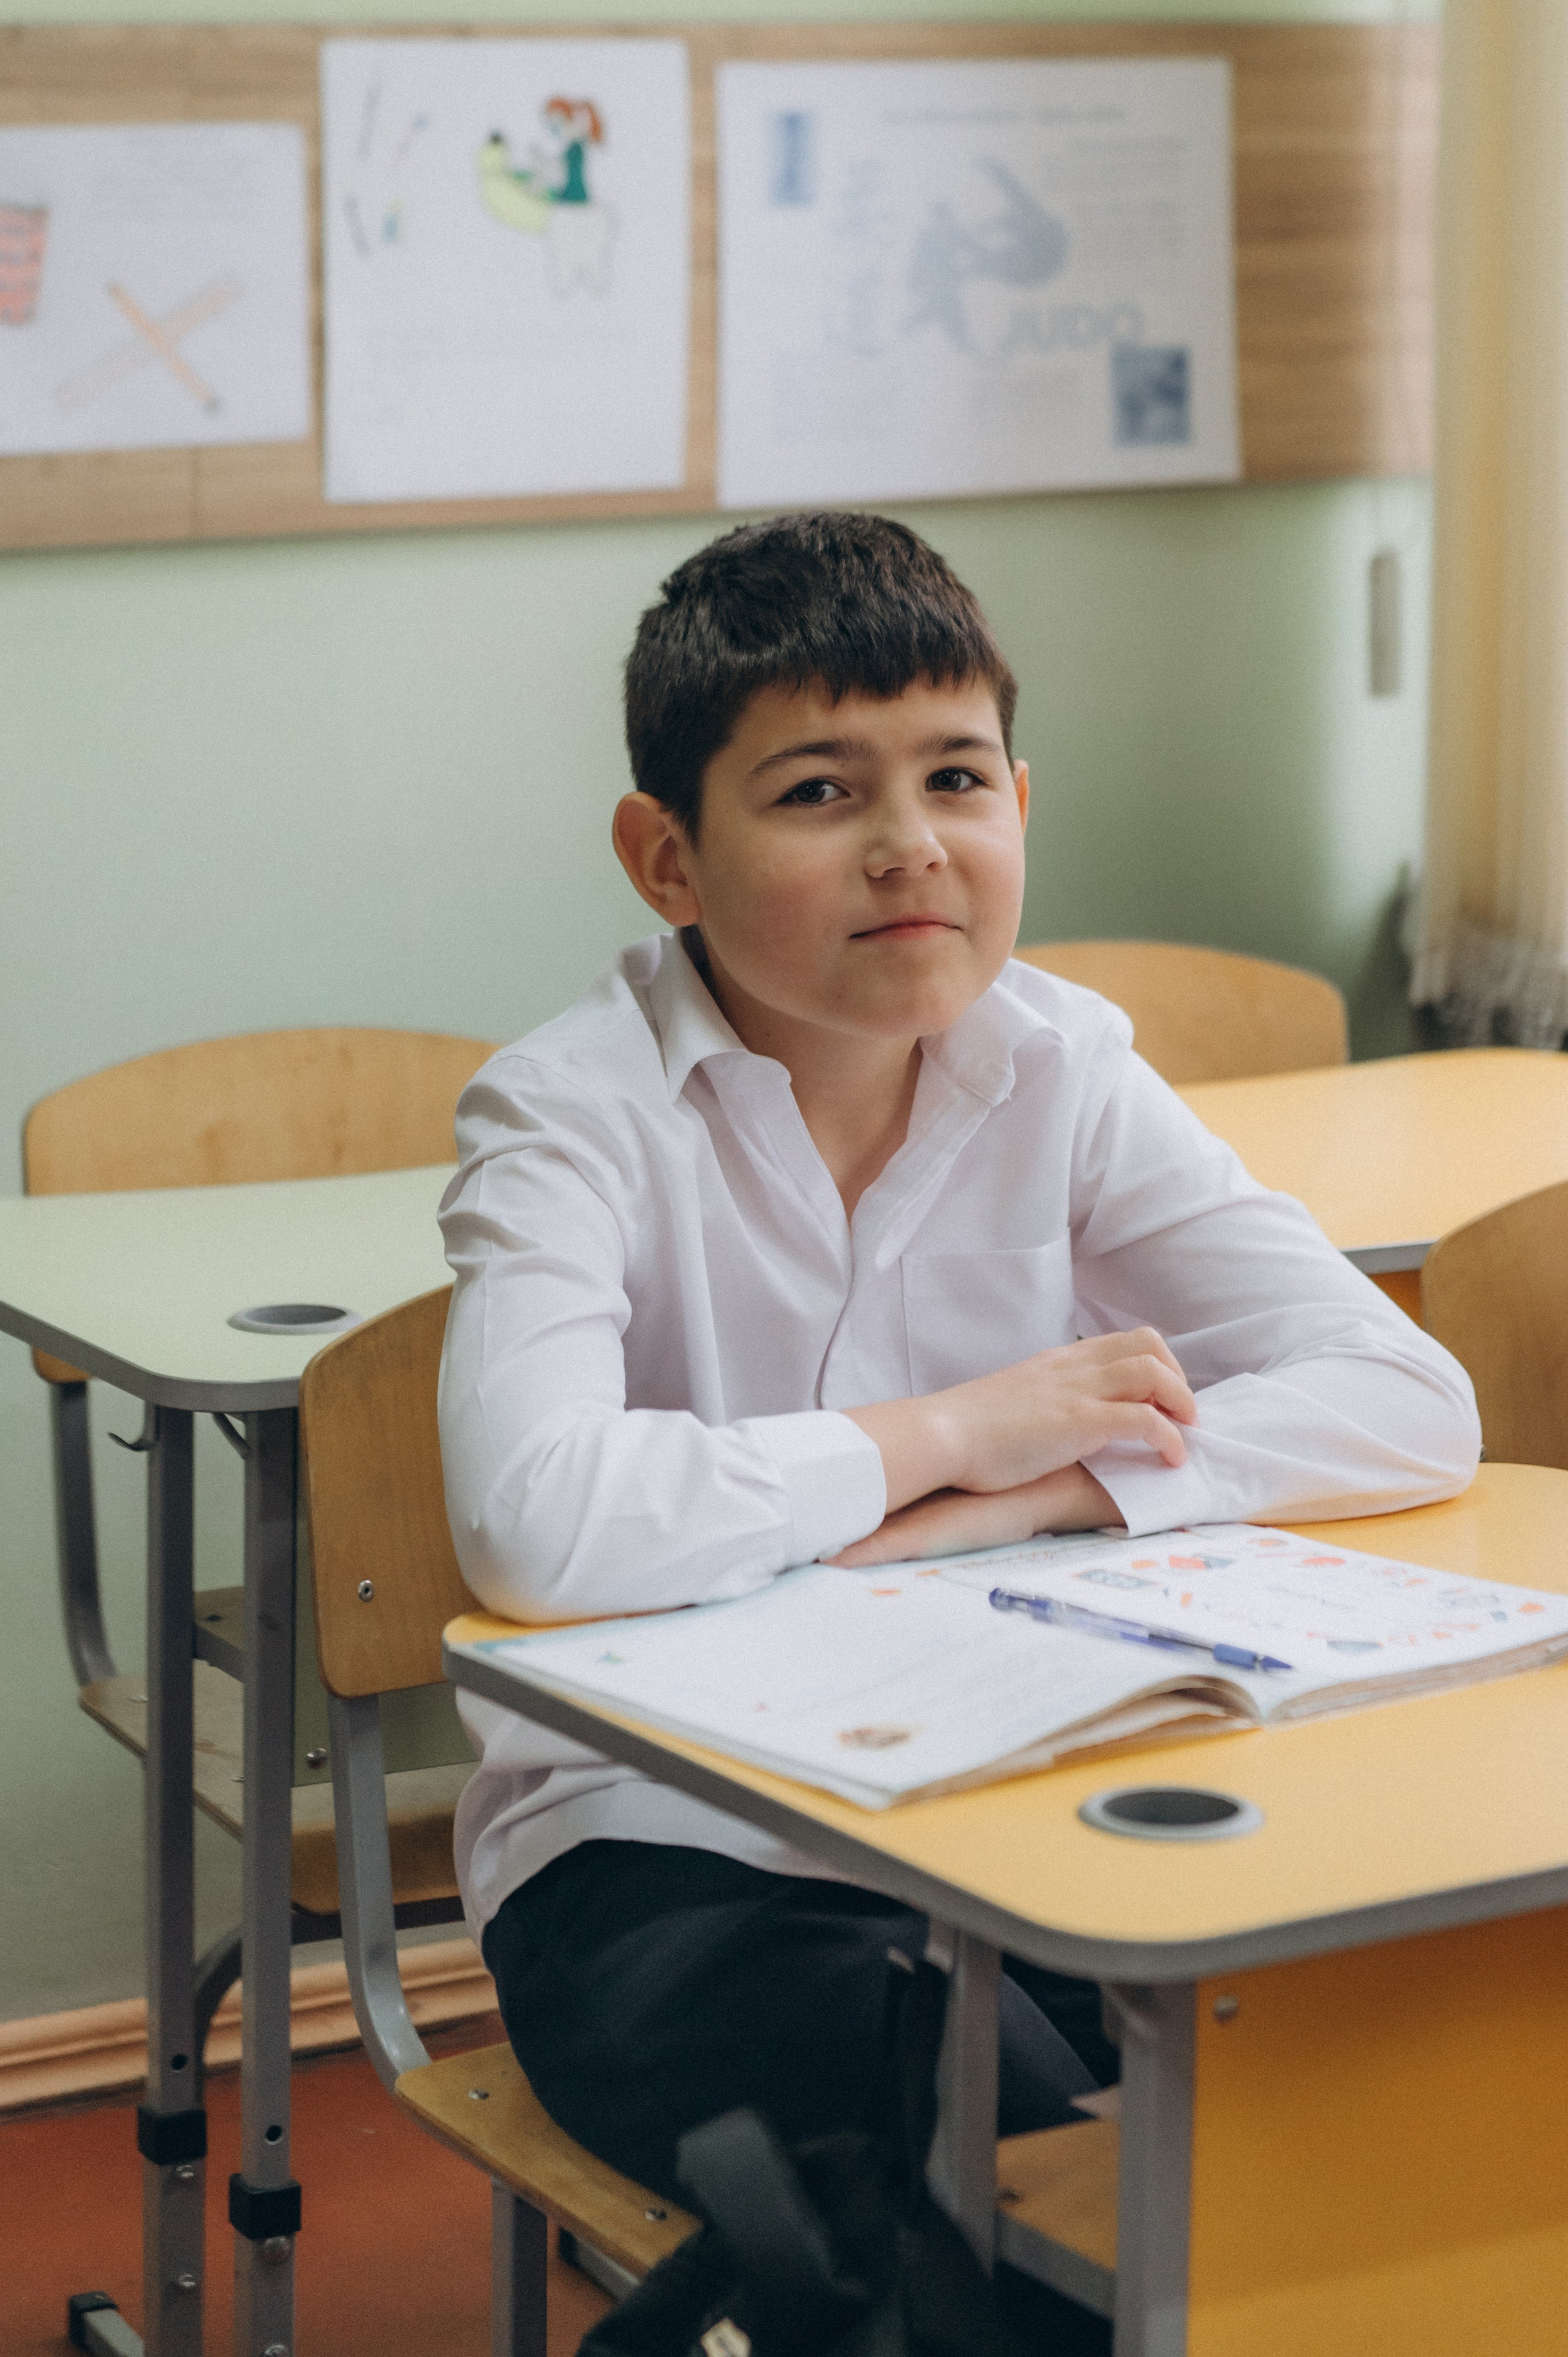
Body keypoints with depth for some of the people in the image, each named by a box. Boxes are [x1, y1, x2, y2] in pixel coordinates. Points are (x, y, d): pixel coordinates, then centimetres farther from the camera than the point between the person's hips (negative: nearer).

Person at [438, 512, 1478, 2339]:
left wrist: (1031, 1490, -21)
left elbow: (1411, 1409, -9)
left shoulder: (1062, 1072, 0)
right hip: (655, 1859, -4)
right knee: (1059, 2184, -32)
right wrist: (951, 1432, -21)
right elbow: (535, 1528, -32)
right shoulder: (574, 1116, -12)